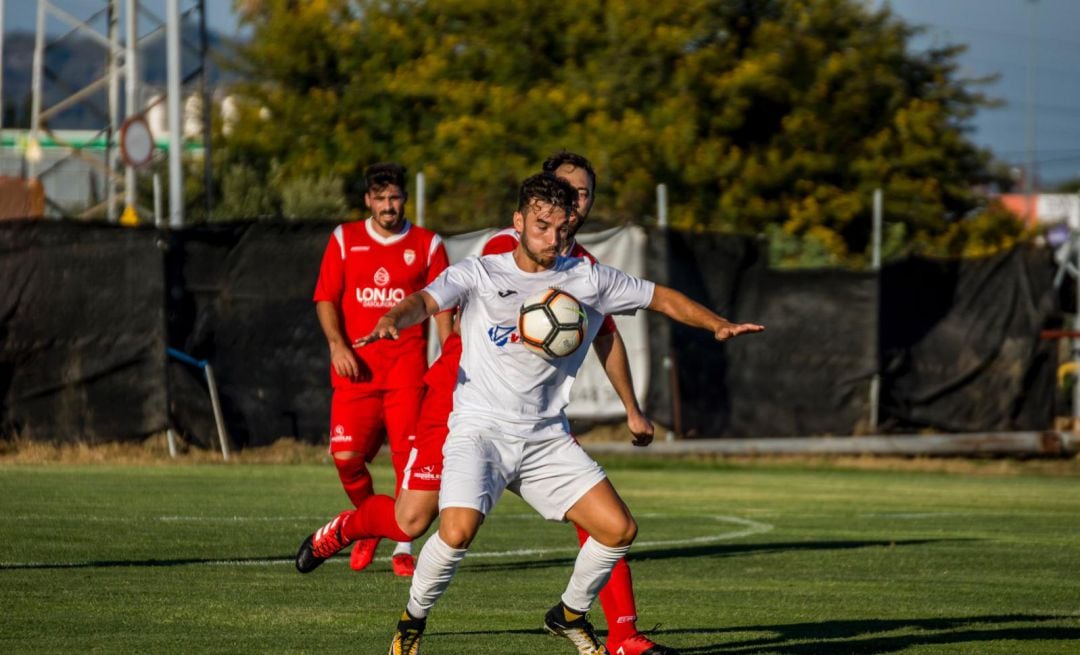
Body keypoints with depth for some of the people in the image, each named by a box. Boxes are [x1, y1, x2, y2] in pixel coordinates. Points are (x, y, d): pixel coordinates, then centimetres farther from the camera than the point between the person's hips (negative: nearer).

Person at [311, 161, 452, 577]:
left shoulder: (427, 245, 7)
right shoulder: (345, 240, 9)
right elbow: (325, 298, 8)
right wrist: (337, 344, -8)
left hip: (406, 368, -1)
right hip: (356, 369, 1)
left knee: (408, 456, -9)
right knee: (346, 456, -8)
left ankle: (403, 547, 0)